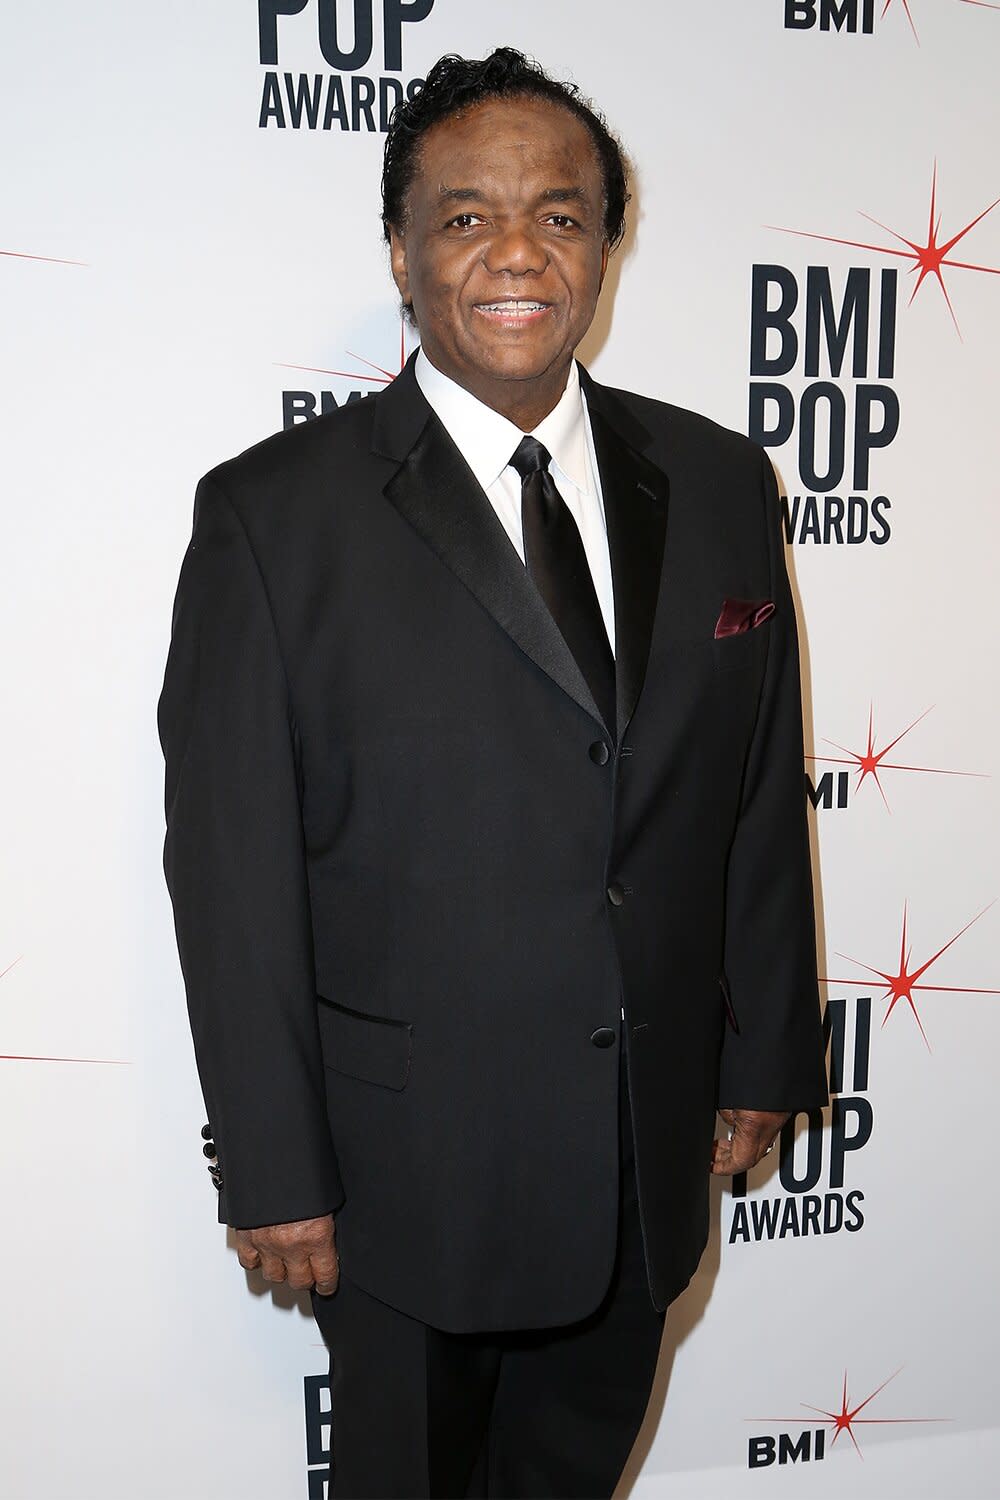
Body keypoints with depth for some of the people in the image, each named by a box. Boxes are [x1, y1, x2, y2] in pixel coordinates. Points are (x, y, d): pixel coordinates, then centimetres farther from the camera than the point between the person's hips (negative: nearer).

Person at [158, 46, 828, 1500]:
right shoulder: (274, 513, -12)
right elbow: (234, 873, -12)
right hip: (409, 1164, -3)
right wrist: (277, 1175, -10)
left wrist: (766, 1059, 8)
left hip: (651, 1157, 4)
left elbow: (763, 797, 5)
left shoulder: (719, 484, 0)